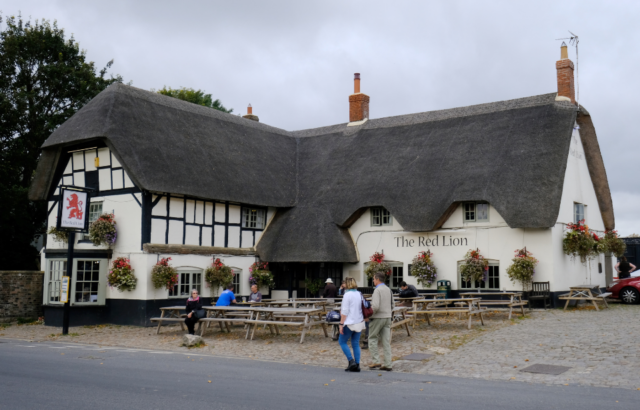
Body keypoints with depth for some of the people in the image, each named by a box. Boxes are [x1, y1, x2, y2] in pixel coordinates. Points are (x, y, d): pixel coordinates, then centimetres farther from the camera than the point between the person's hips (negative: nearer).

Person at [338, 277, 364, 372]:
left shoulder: (347, 295, -12)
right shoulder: (360, 294, 9)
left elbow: (345, 311, -14)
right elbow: (363, 309, 13)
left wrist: (341, 324, -11)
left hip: (350, 323, -7)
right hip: (359, 322, 7)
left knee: (342, 341, 6)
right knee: (356, 344, 10)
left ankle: (351, 361, -3)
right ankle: (357, 365, 8)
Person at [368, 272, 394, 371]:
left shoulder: (377, 290, -14)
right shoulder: (388, 290, 11)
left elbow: (375, 306, -23)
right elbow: (392, 305, 15)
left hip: (378, 317, -7)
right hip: (387, 317, 7)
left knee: (372, 339, 8)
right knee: (386, 341, 6)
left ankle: (376, 361, 3)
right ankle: (388, 364, 4)